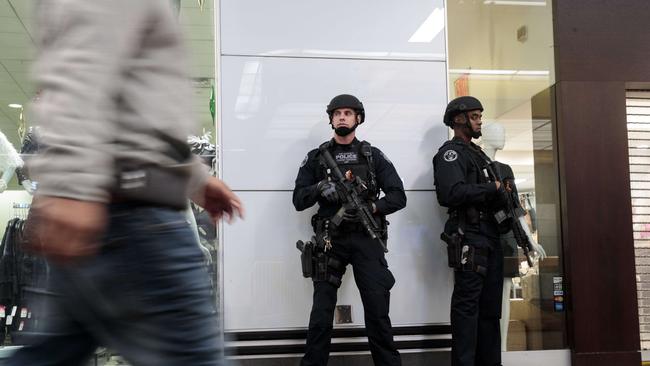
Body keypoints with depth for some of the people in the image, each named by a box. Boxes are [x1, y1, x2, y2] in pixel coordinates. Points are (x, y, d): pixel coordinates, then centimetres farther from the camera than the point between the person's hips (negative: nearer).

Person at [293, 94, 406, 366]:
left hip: (366, 240, 0)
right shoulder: (316, 158, 9)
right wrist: (319, 187, -14)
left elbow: (398, 196, 4)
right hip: (330, 241, 0)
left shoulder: (373, 156, 9)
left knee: (377, 311, 1)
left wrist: (371, 208, -13)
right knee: (321, 314, 0)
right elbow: (298, 200, 5)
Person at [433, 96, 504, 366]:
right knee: (467, 306, -7)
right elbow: (452, 193, -23)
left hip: (490, 236, 9)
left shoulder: (477, 153, 22)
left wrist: (503, 194, 7)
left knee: (490, 308, 12)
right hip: (469, 238, -9)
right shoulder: (451, 153, -6)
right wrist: (493, 188, -14)